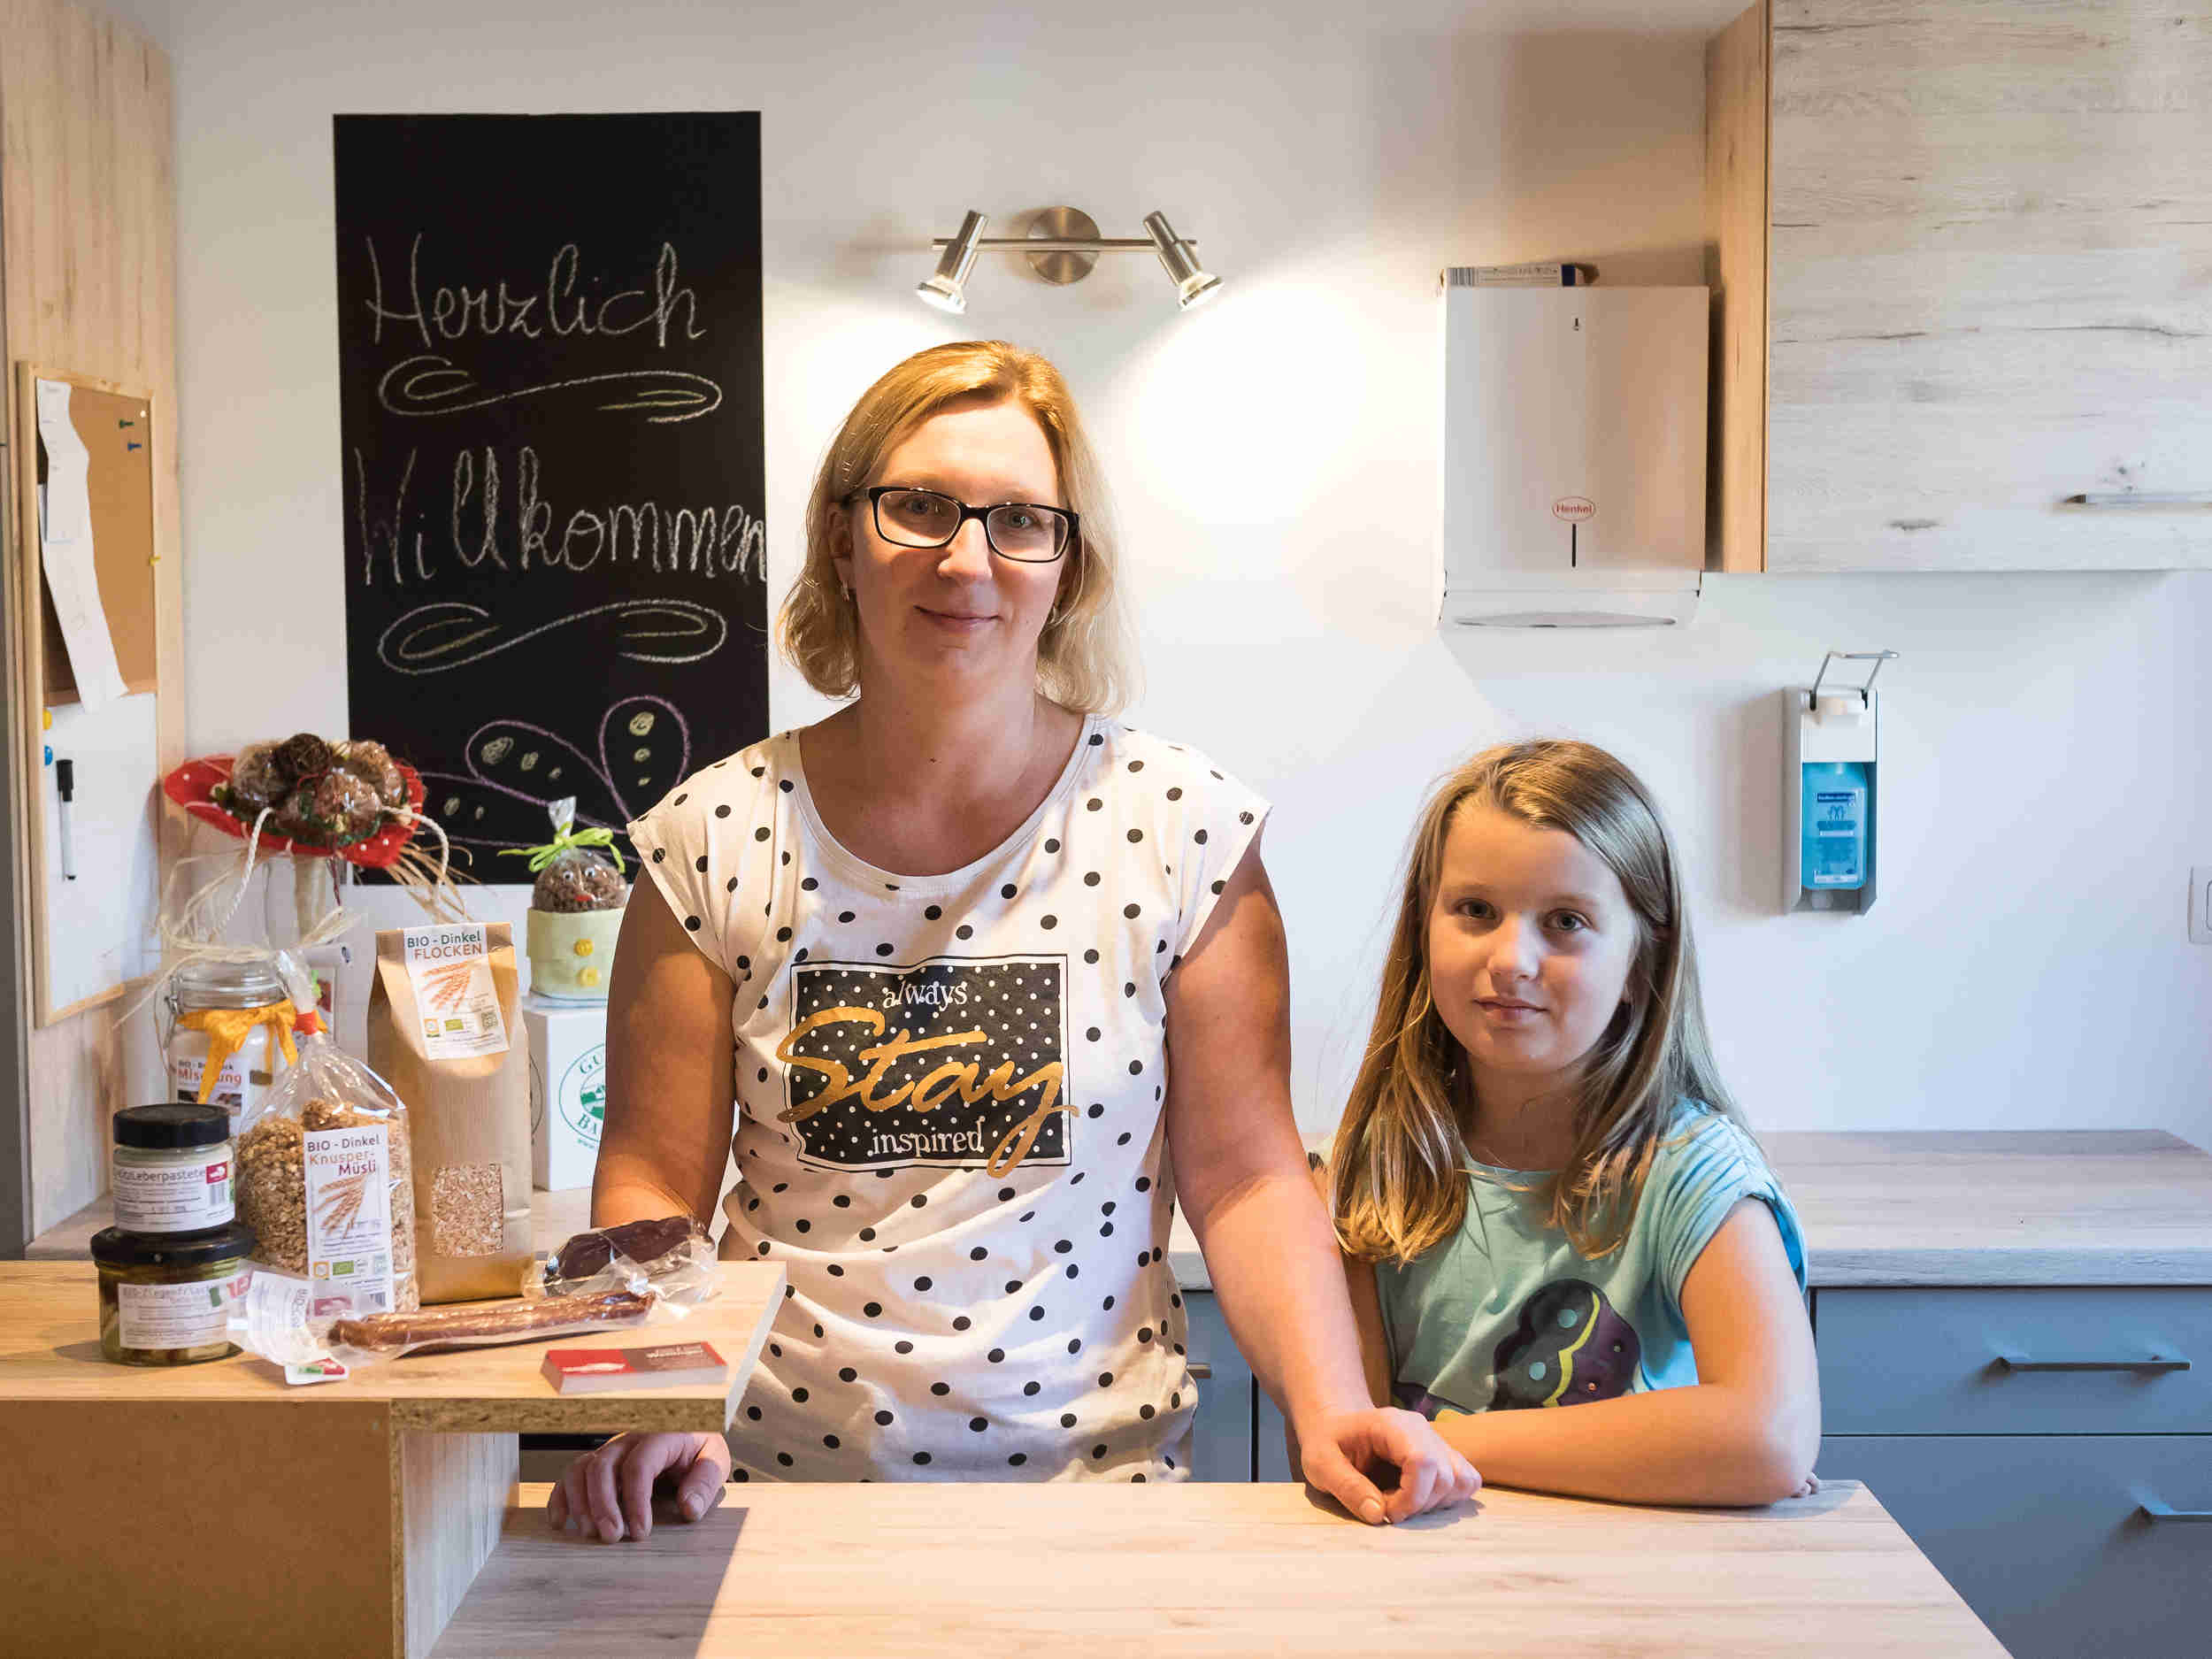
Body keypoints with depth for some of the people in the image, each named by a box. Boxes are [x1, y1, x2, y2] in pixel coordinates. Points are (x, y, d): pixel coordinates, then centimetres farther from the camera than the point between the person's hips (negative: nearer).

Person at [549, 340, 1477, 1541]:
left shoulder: (1180, 825, 0)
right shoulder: (717, 841, 2)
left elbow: (1244, 1175, 0)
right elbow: (651, 1182, 3)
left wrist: (1330, 1413, -14)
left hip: (1087, 1478, 0)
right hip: (779, 1478, 1)